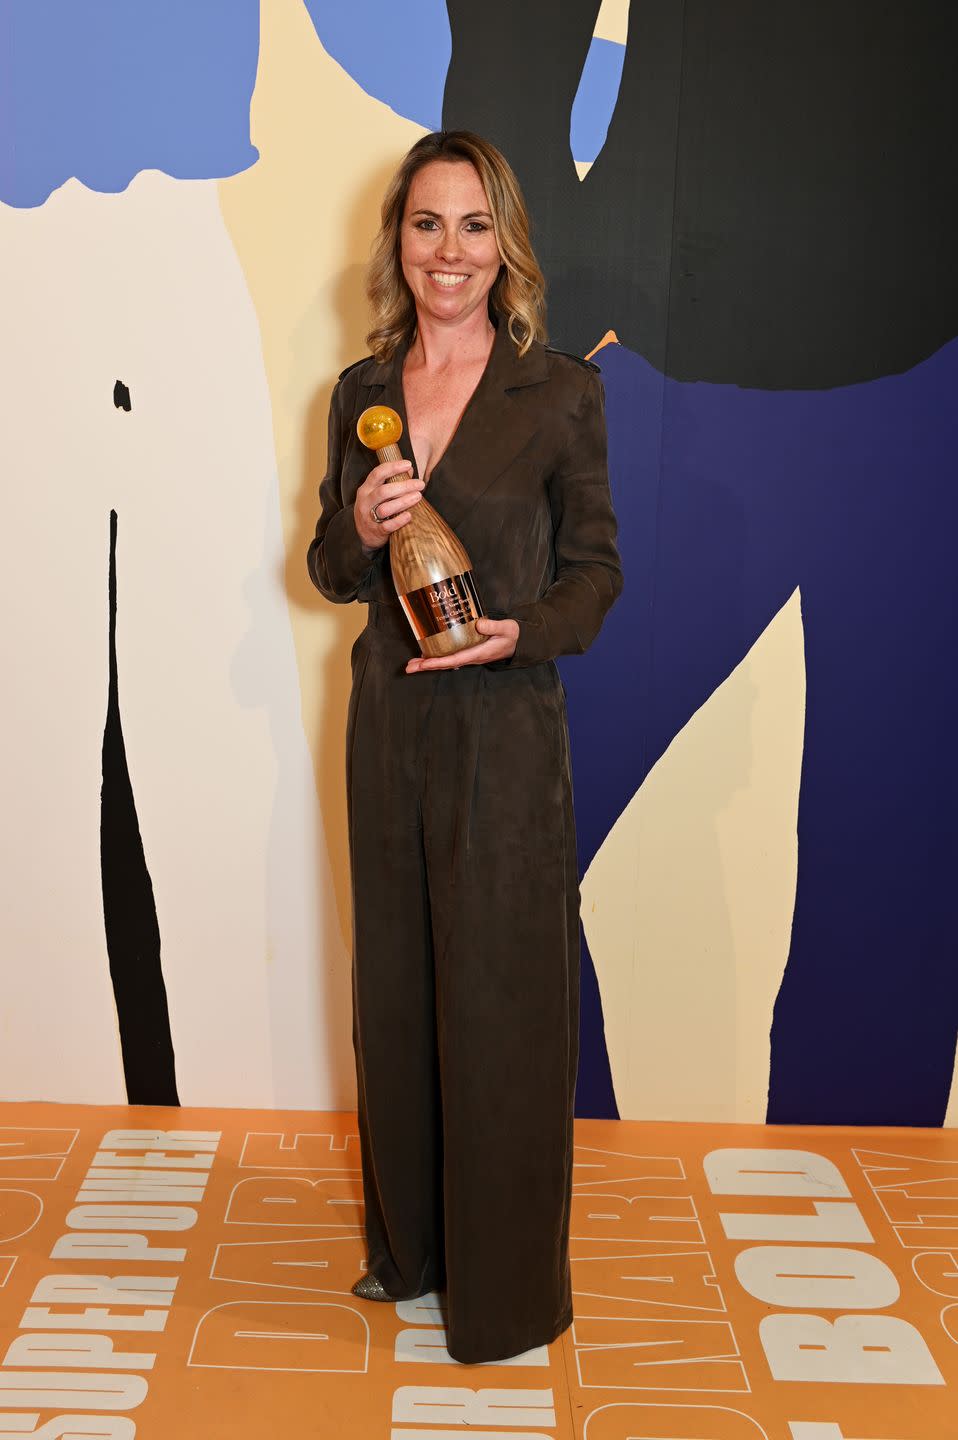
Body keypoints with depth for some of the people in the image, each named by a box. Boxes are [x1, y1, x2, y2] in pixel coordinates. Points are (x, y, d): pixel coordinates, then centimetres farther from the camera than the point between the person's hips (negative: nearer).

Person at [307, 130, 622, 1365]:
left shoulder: (560, 393, -6)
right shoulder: (361, 393, 6)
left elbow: (595, 568, -1)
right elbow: (329, 570, 10)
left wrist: (524, 629, -19)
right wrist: (362, 530, -12)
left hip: (506, 725, -4)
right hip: (387, 720, 5)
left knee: (499, 1000, 4)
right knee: (395, 988, 15)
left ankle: (506, 1285, 24)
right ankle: (410, 1241, 36)